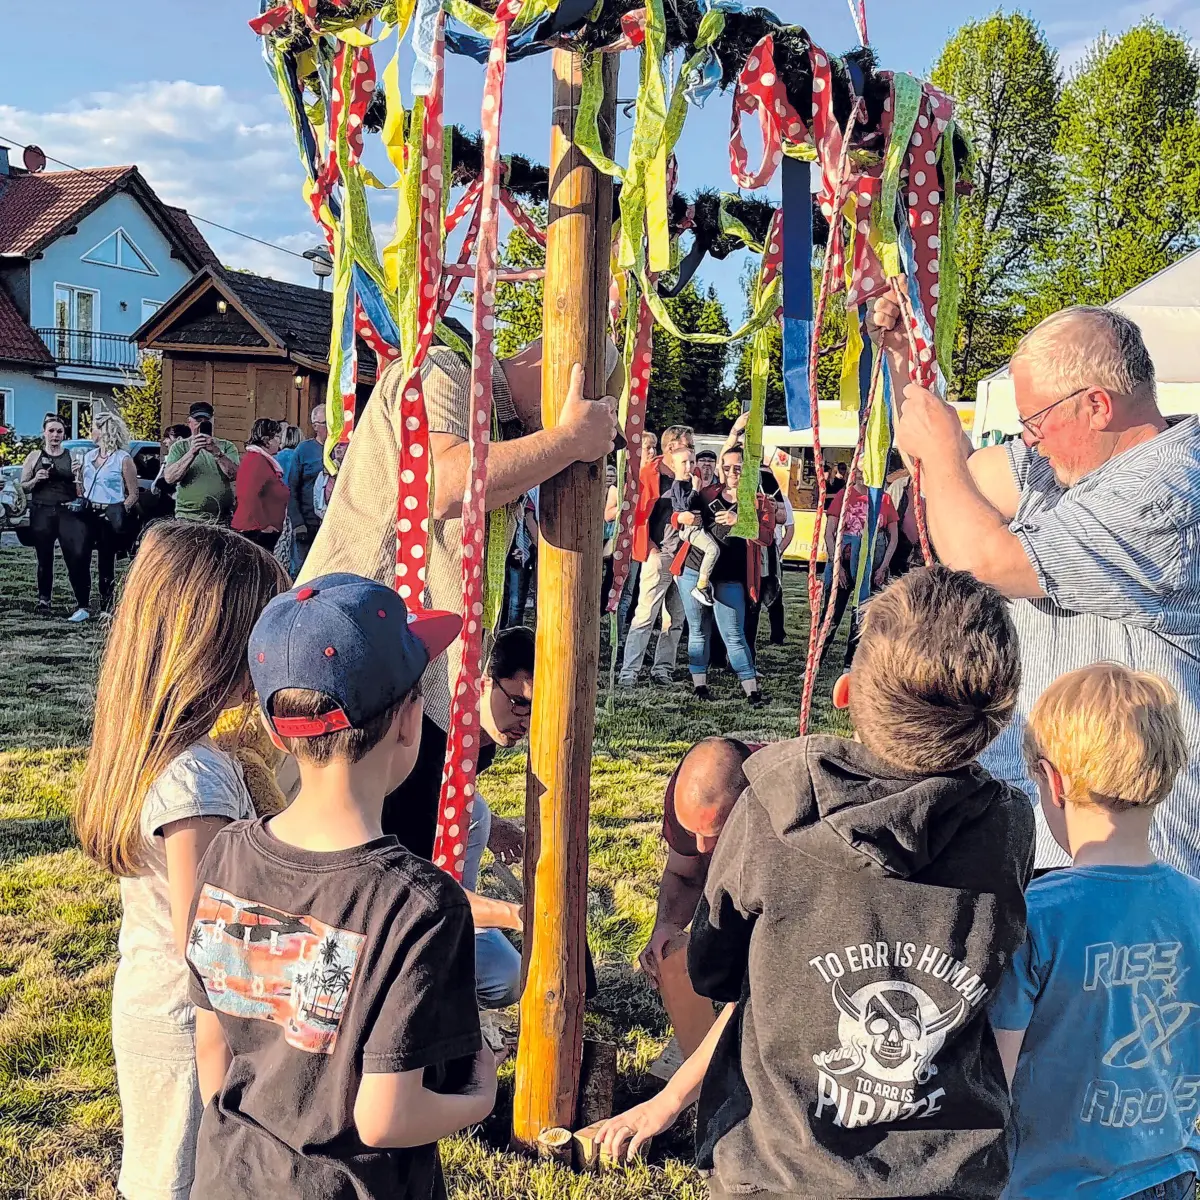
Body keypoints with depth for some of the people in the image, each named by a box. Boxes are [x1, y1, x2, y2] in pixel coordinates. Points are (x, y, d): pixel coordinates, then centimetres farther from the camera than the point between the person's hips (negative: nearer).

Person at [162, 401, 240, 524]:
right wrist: (192, 452, -17)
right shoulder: (179, 447, 9)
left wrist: (217, 452, -20)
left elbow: (234, 475, -6)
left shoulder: (226, 446, 10)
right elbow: (169, 478, -7)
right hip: (188, 518, -1)